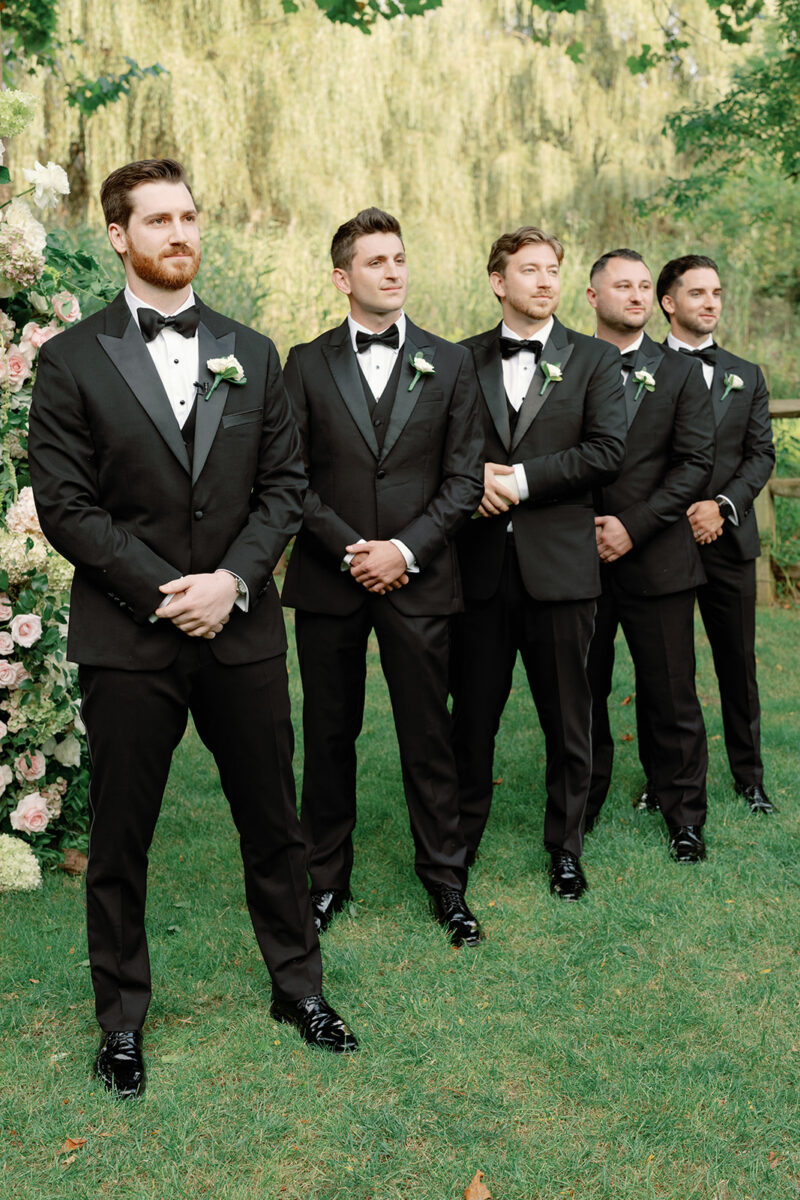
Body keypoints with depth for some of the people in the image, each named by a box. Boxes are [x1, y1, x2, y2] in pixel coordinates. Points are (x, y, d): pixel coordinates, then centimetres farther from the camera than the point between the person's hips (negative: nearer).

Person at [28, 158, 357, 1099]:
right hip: (127, 640, -2)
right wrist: (164, 592, -14)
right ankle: (121, 1021, 28)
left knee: (274, 824, 13)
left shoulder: (250, 353, 9)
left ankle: (298, 986, 33)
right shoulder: (73, 359, -1)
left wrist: (232, 580, -10)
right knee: (118, 842, 9)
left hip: (242, 628, 3)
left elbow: (284, 484, 5)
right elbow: (65, 506, -7)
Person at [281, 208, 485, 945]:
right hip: (329, 580, 0)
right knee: (329, 734, 10)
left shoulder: (449, 363, 6)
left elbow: (464, 478, 1)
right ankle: (326, 877, 24)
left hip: (417, 579, 0)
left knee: (428, 735, 6)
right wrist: (350, 549, -11)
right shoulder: (307, 364, 4)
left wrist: (406, 549, -11)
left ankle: (445, 878, 20)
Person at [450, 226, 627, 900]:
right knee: (473, 713, 10)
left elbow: (608, 450, -7)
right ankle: (463, 836, 27)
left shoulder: (594, 360, 4)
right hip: (480, 564, 1)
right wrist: (474, 478, -11)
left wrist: (521, 479, -13)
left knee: (568, 717, 8)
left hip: (560, 562, -1)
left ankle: (566, 845, 24)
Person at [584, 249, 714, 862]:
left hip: (657, 558, 0)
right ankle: (582, 806, 25)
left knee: (670, 695, 4)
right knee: (582, 691, 9)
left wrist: (634, 526, -11)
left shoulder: (681, 373, 6)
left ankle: (685, 815, 20)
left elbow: (696, 461, -2)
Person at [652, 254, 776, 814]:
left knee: (739, 663, 7)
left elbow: (762, 454, 6)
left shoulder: (747, 376, 13)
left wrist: (722, 505, -10)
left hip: (728, 537, 3)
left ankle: (749, 777, 21)